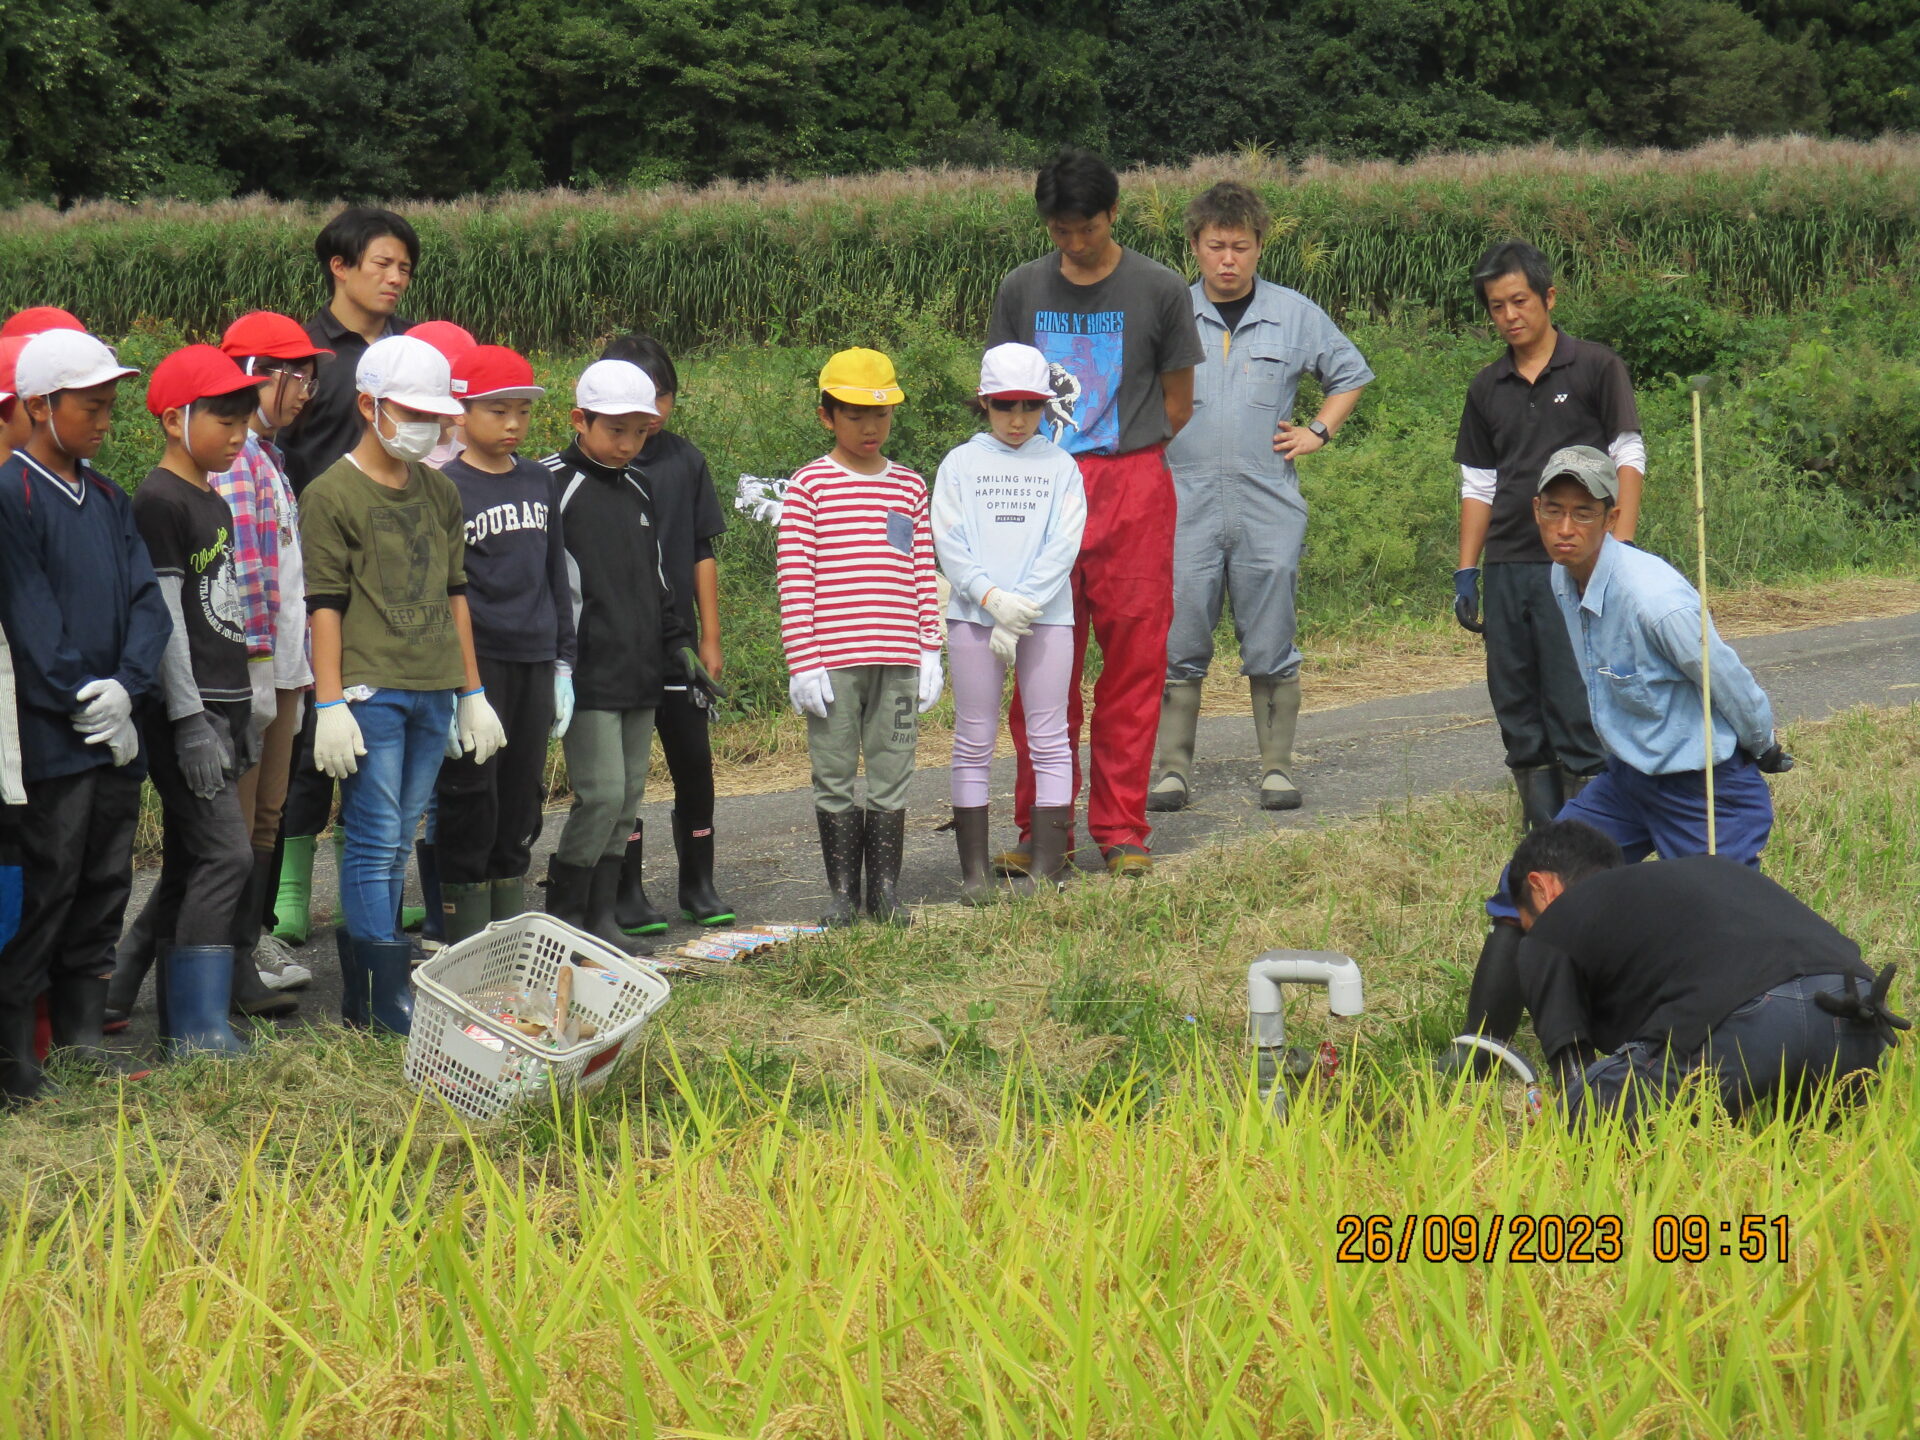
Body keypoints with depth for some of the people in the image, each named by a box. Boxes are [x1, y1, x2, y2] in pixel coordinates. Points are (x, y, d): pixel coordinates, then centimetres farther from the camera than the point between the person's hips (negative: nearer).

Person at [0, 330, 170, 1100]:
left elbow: (146, 602, 8)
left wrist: (126, 685, -9)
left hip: (116, 733, 7)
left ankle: (84, 1037, 20)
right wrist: (88, 704, -14)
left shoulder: (109, 500, 14)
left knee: (105, 888, 11)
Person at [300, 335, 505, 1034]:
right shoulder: (332, 495, -5)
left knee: (397, 844, 7)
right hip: (370, 692, -6)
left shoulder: (440, 493, 15)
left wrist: (472, 693, 17)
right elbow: (324, 606, -8)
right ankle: (389, 1003, -9)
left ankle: (361, 993, 12)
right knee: (375, 842, -8)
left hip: (433, 694, 6)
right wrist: (330, 704, -13)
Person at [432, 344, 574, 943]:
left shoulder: (540, 482, 10)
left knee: (521, 804, 10)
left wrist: (563, 665, 14)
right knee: (471, 802, -3)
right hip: (475, 663, -5)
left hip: (534, 663, 5)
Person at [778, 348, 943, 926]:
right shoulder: (809, 486, 0)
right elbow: (794, 579, -4)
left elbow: (925, 576, 12)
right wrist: (803, 662, -9)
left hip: (897, 660, 3)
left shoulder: (910, 487, 11)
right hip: (832, 659, -3)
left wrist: (929, 652, 6)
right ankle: (842, 891, 13)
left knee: (892, 776, 6)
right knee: (834, 777, 3)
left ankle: (886, 889, 16)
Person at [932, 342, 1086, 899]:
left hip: (1047, 616, 0)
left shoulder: (1060, 466, 7)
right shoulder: (960, 464, 6)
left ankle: (1047, 871, 2)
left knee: (1048, 739, -1)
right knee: (974, 741, 2)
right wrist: (993, 599, -15)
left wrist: (1020, 610, -13)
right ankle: (974, 871, 6)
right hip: (973, 616, 0)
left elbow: (1063, 546, -2)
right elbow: (948, 544, -1)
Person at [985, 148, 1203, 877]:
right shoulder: (1022, 289, 8)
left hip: (1133, 487, -2)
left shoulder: (1159, 291, 1)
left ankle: (1121, 829, 8)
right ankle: (1041, 830, 10)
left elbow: (1178, 404, 8)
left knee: (1133, 664, 0)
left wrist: (1116, 460, 6)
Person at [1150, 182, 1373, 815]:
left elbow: (1350, 375, 21)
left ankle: (1277, 768, 10)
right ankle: (1171, 768, 6)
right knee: (1177, 642, -1)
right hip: (1184, 502, 0)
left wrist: (1318, 431, 10)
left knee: (1271, 647, 2)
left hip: (1269, 506, 0)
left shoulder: (1294, 313, 6)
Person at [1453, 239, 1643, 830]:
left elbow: (1628, 460, -2)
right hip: (1506, 569, 5)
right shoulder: (1487, 388, 13)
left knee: (1577, 713, -9)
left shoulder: (1595, 368, 0)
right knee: (1518, 714, 5)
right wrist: (1465, 573, 10)